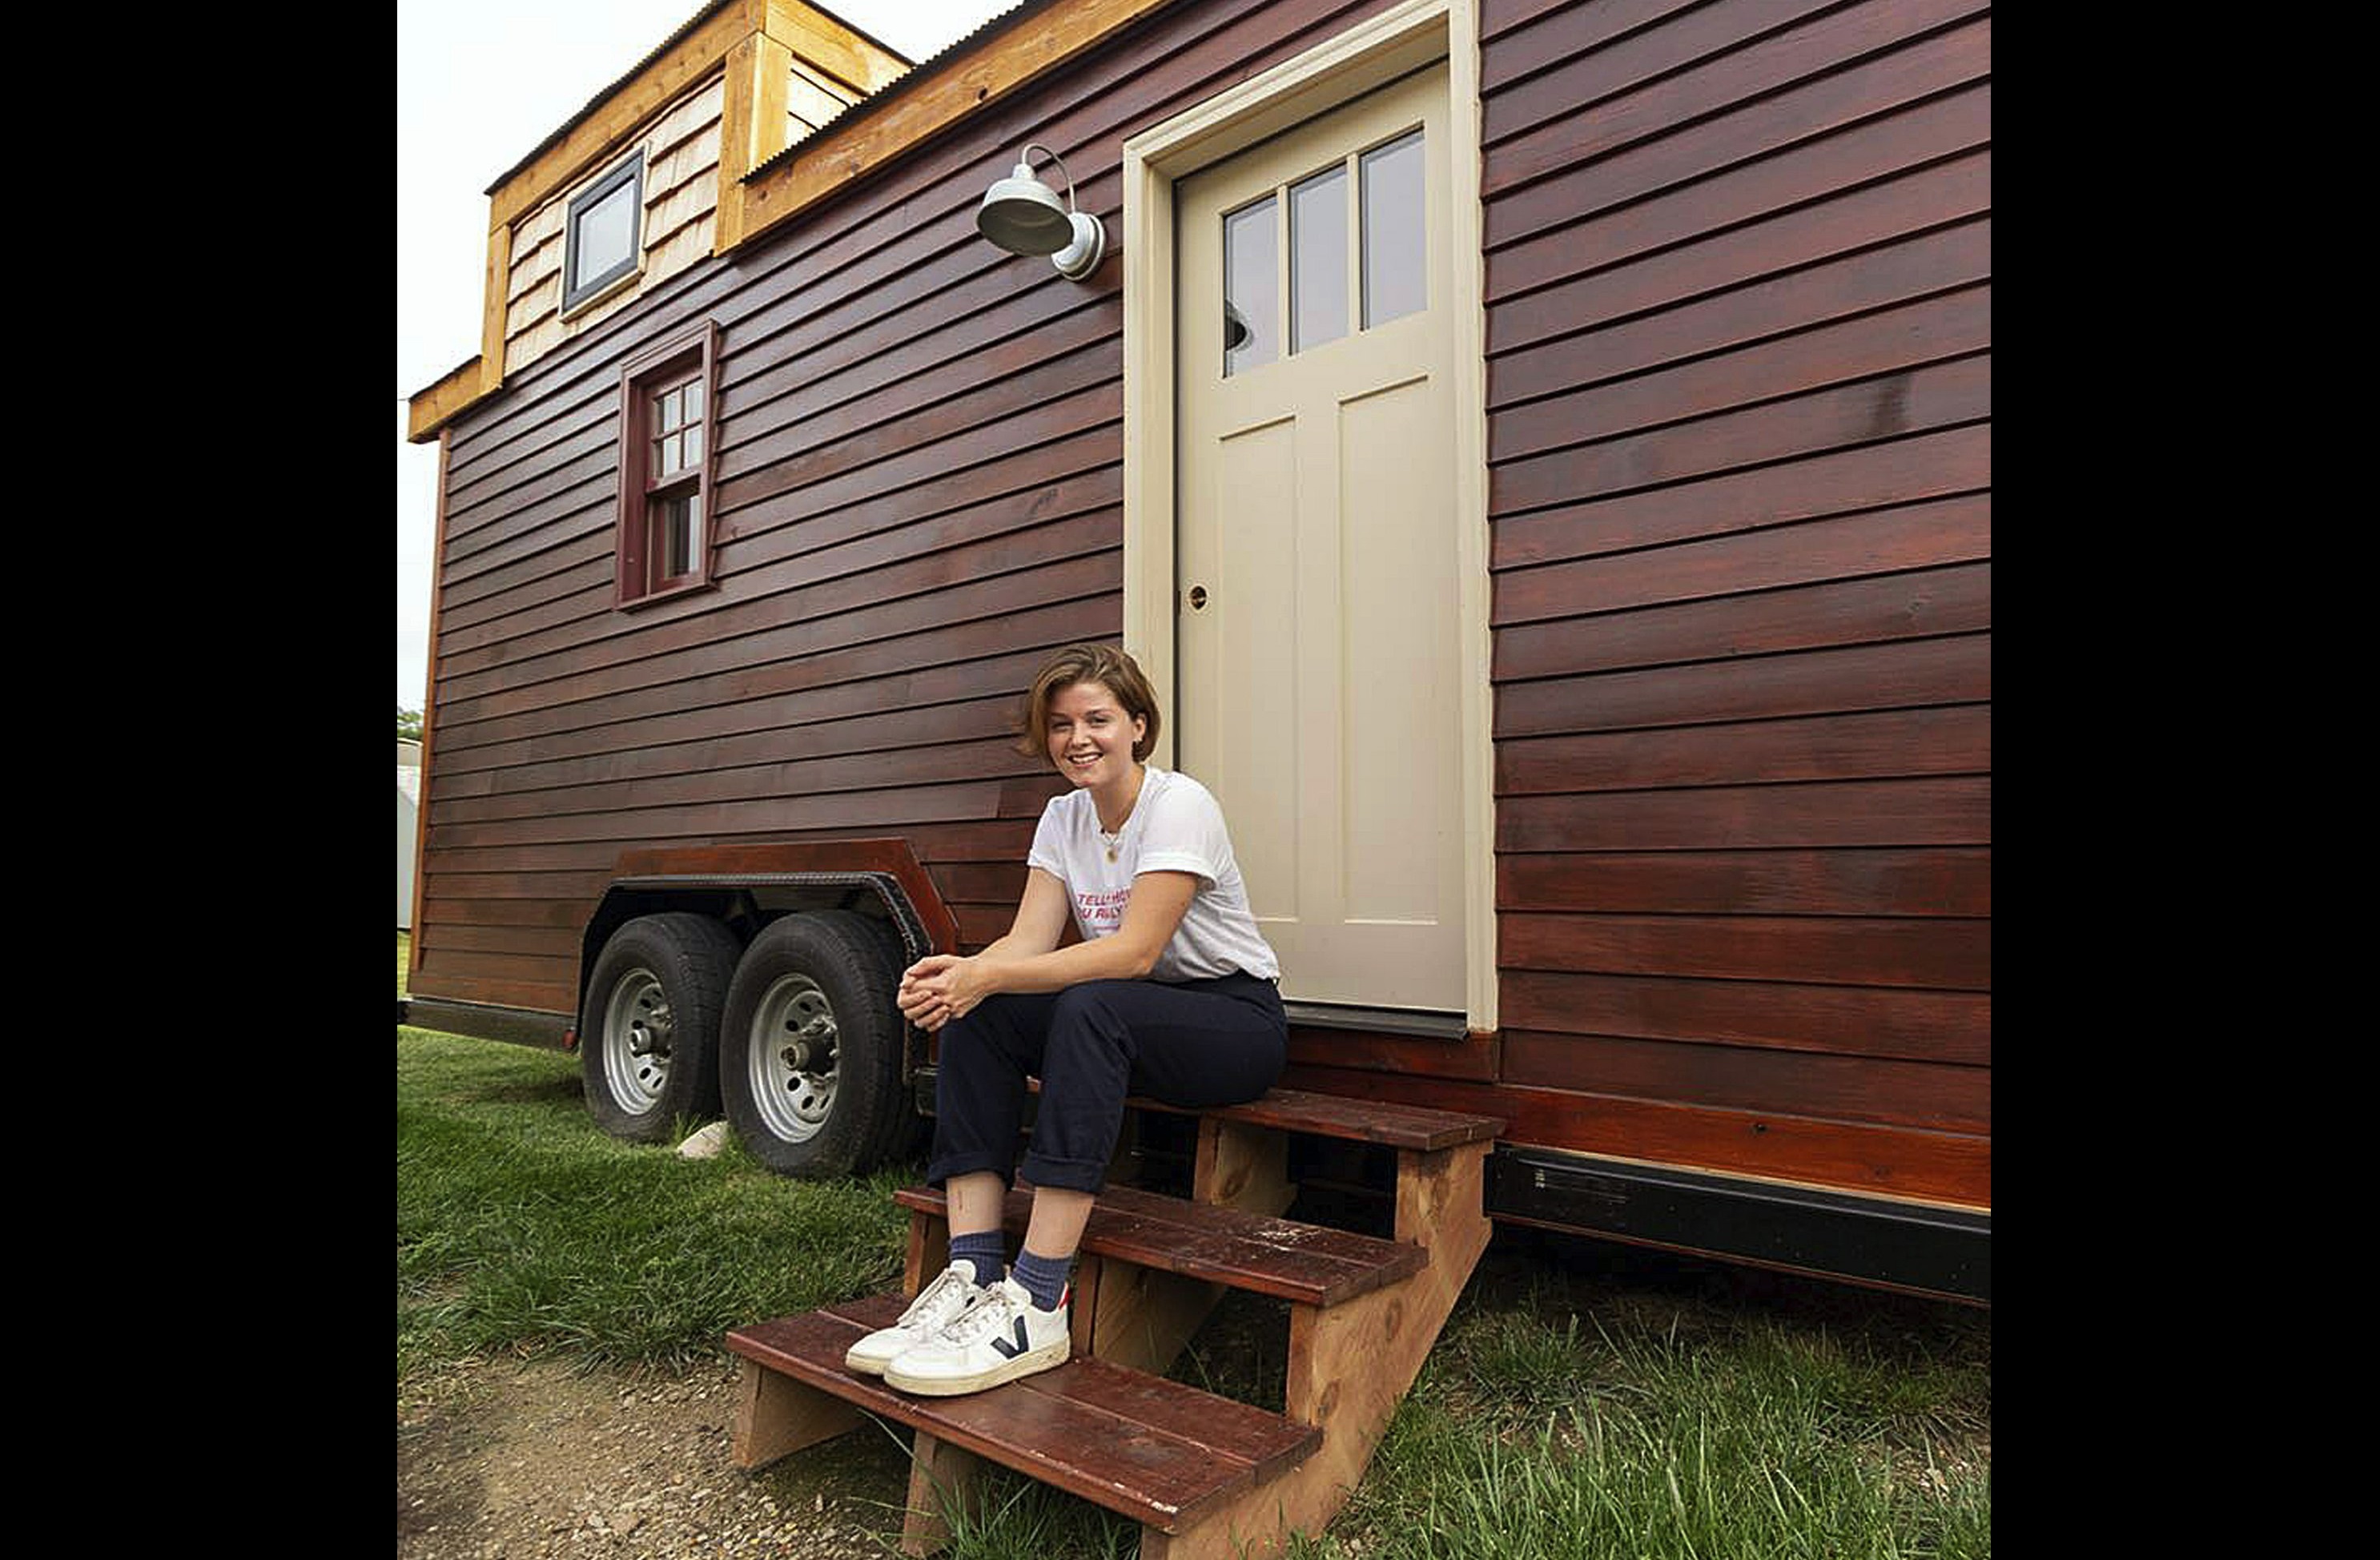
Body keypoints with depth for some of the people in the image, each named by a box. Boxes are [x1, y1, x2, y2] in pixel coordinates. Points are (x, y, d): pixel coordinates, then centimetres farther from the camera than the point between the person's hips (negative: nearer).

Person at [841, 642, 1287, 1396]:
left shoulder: (1179, 805, -17)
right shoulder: (1063, 817, 4)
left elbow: (1135, 951, -27)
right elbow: (1028, 941, -6)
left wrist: (988, 975, -35)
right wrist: (959, 972, -29)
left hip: (1237, 1021, -6)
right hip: (1125, 1019, 7)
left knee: (1092, 1007, -36)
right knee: (972, 1015, -17)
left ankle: (1037, 1306, -35)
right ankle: (973, 1274, -20)